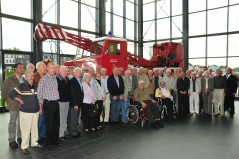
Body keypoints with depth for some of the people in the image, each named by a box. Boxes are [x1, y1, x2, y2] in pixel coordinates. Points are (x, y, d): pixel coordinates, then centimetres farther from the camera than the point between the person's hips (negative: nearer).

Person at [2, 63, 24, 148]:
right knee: (13, 123, 4)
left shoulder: (24, 79, 8)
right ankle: (11, 140, 15)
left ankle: (20, 137, 27)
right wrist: (9, 102, 1)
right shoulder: (9, 80, -5)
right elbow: (4, 92, -2)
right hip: (14, 105, -4)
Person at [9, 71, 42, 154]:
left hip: (36, 111, 5)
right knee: (26, 129, 0)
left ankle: (34, 142, 30)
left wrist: (40, 107, 14)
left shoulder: (36, 86, 7)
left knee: (35, 128, 14)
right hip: (25, 112, -5)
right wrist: (20, 100, -7)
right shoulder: (21, 86, -8)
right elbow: (11, 93, -3)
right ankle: (24, 146, 14)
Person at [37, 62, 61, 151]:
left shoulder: (55, 78, 11)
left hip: (56, 103, 6)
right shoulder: (44, 79, -9)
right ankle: (48, 143, 17)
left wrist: (57, 99, 14)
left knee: (56, 123, 14)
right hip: (48, 103, -6)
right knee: (49, 124, 3)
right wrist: (41, 103, -5)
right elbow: (39, 92, -7)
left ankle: (55, 140, 29)